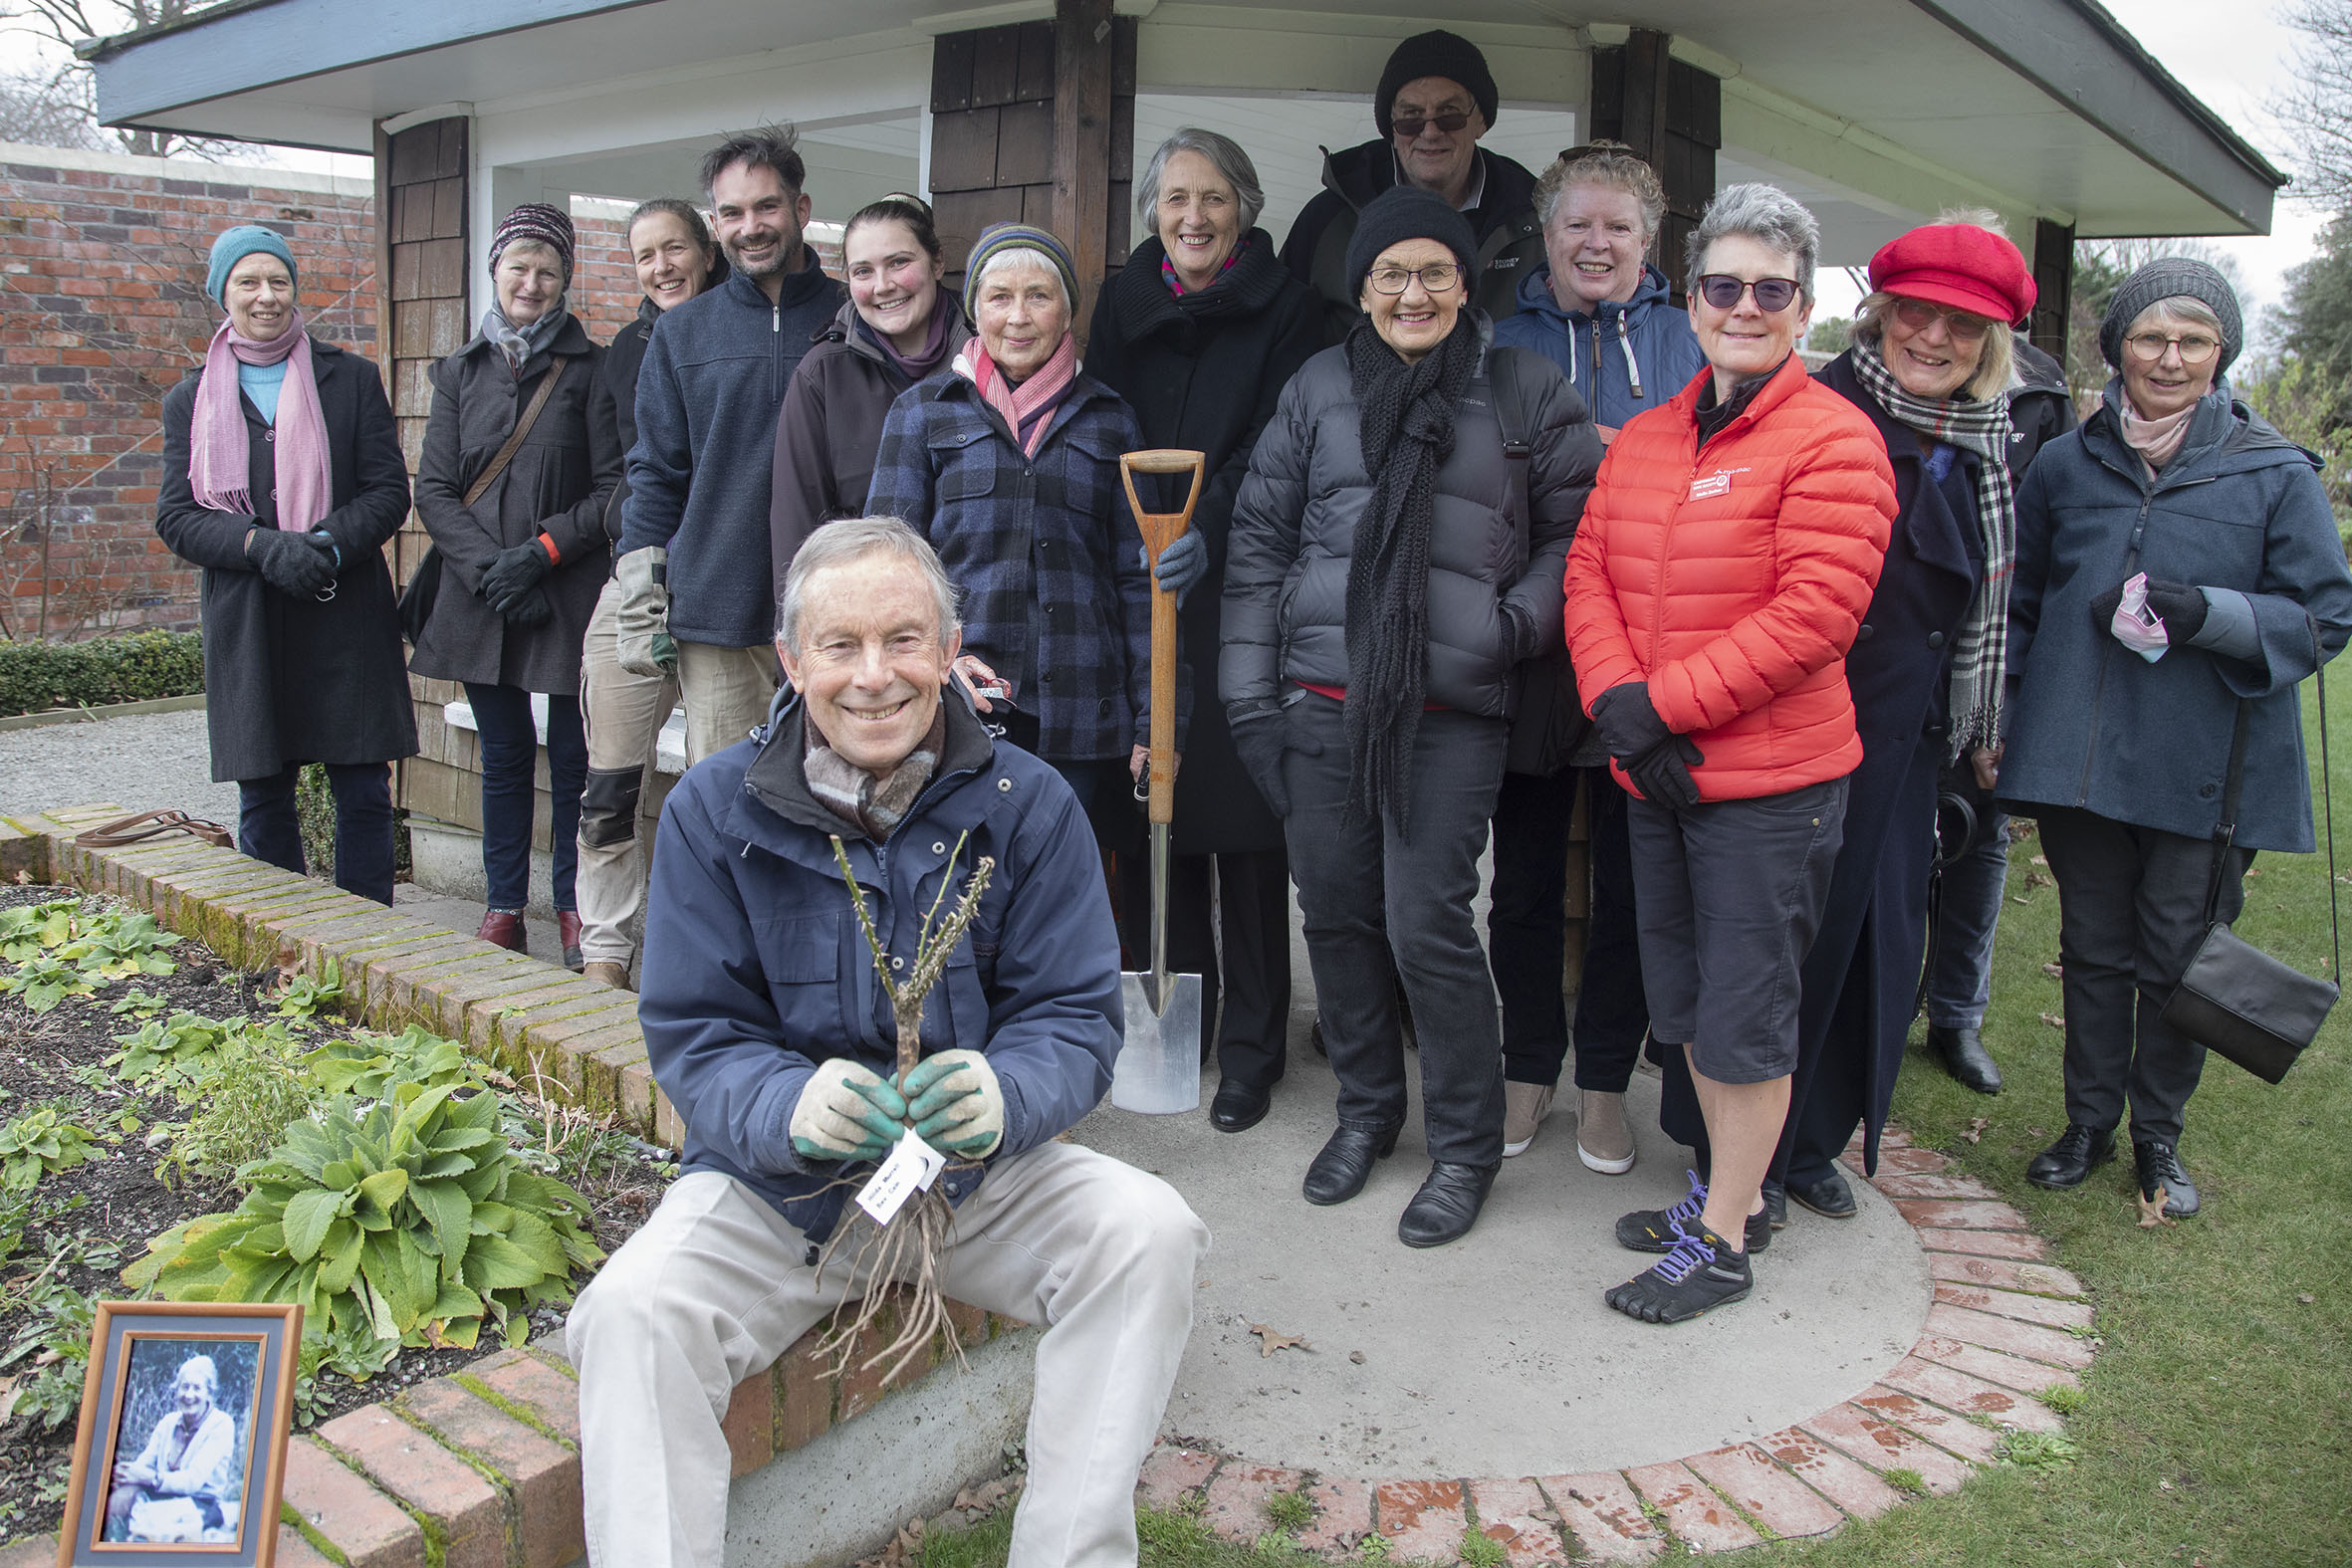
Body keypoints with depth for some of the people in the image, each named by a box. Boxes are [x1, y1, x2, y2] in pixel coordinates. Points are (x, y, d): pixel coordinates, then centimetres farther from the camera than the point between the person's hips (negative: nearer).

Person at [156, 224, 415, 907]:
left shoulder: (351, 379, 7)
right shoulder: (191, 401, 10)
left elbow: (390, 491, 2)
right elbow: (175, 516, 3)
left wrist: (326, 543, -16)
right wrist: (263, 545, -15)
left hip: (348, 617, -1)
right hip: (246, 624, 1)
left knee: (363, 796, 0)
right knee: (262, 801, 6)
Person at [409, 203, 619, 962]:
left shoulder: (590, 369, 2)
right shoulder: (460, 372, 12)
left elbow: (613, 488, -3)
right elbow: (434, 490, 6)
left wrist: (541, 551, -12)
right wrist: (489, 566, -8)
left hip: (570, 595, -3)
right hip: (481, 599, 3)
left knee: (572, 754, 1)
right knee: (504, 753, 9)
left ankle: (574, 907, 12)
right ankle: (503, 909, 17)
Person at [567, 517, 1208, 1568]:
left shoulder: (1028, 803, -6)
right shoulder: (714, 810, -7)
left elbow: (1077, 1017, -7)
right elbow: (694, 1038, -7)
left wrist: (1002, 1096, -31)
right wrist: (794, 1106, -31)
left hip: (979, 1179, 1)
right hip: (772, 1181, 0)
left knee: (1148, 1233, -22)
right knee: (630, 1312, -27)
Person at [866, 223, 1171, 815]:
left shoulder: (1110, 418, 13)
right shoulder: (923, 410, 9)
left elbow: (1137, 576, 10)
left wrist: (1156, 718, 3)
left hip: (1081, 716, 1)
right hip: (957, 711, -1)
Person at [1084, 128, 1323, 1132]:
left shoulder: (1285, 309, 2)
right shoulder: (1121, 304, 13)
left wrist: (1206, 536, -22)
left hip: (1238, 604, -3)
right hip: (1135, 600, 3)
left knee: (1245, 828, -2)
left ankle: (1250, 1050, 10)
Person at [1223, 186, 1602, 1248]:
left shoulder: (1528, 390, 6)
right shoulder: (1317, 389, 11)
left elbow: (1572, 531, 9)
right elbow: (1259, 537, 11)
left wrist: (1518, 622, -8)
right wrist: (1249, 690, 6)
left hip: (1453, 711, -3)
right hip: (1320, 694, 3)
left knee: (1426, 923, -5)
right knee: (1335, 911, 10)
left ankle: (1466, 1146, 16)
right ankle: (1365, 1110, 33)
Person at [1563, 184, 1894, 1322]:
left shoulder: (1831, 439, -11)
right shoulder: (1644, 438, 11)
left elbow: (1814, 616, -20)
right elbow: (1590, 572, 6)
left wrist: (1663, 704, -19)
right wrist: (1615, 696, -12)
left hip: (1770, 780, -7)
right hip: (1656, 772, 7)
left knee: (1744, 1012, 3)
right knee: (1685, 1000, 18)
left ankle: (1722, 1241, 20)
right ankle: (1732, 1194, 37)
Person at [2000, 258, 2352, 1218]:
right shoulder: (2065, 465, 7)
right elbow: (2019, 606, 15)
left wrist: (2207, 614, -19)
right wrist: (1999, 725, 9)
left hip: (2207, 769, -2)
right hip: (2080, 756, 2)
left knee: (2177, 958, 6)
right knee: (2094, 948, 12)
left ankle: (2158, 1136, 26)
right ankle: (2089, 1122, 28)